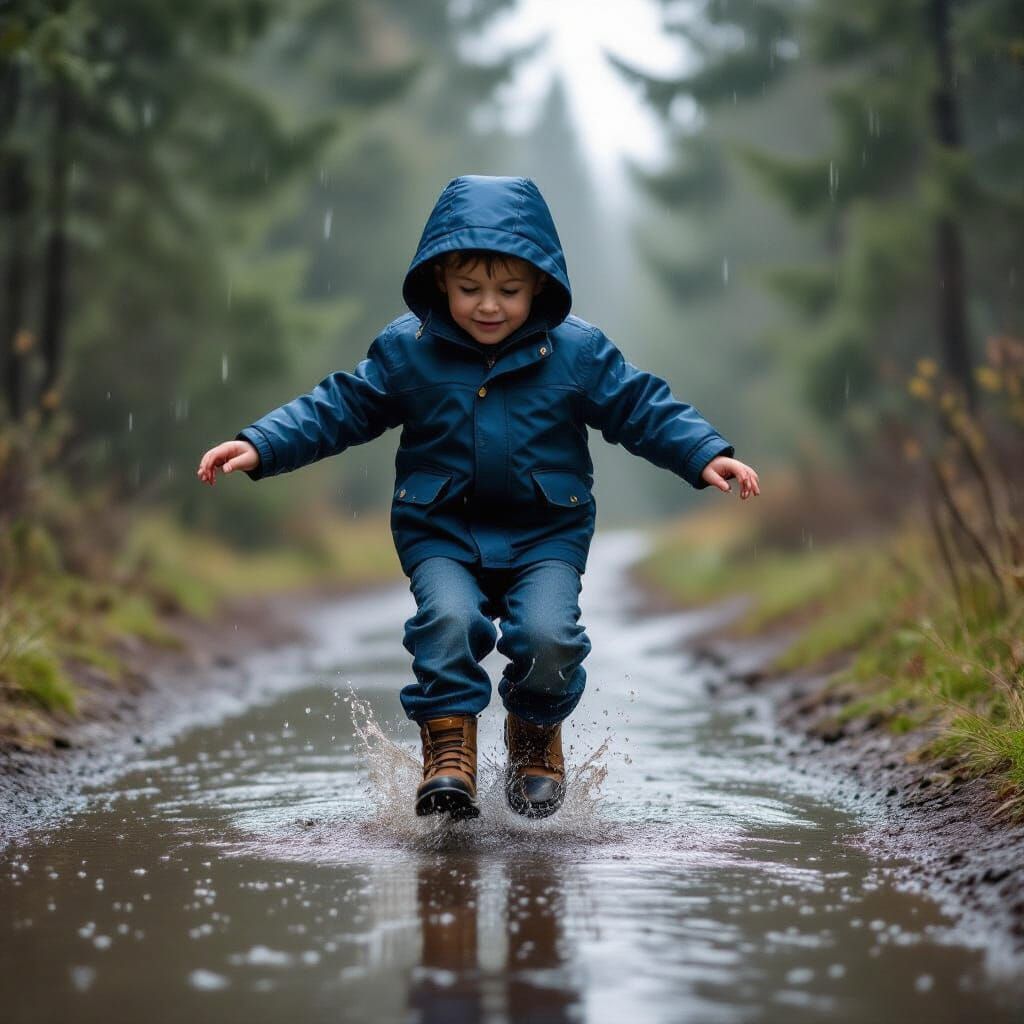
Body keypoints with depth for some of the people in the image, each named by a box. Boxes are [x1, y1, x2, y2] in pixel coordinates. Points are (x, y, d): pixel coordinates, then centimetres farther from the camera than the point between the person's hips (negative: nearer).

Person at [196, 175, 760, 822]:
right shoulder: (407, 350, -1)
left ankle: (537, 733, 10)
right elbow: (340, 408, 3)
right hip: (441, 531, 0)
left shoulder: (578, 352, -2)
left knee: (548, 637, -22)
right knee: (449, 619, -28)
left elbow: (644, 409, 3)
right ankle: (449, 753, -12)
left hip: (546, 532, 0)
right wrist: (259, 447, -7)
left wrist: (706, 455, -10)